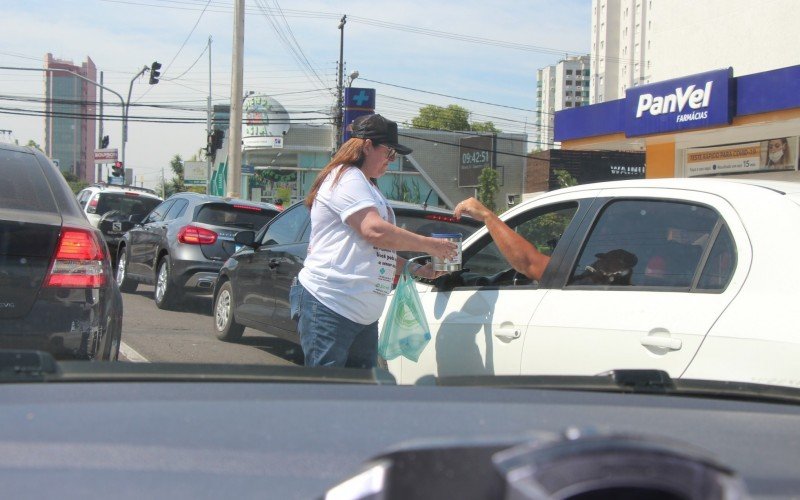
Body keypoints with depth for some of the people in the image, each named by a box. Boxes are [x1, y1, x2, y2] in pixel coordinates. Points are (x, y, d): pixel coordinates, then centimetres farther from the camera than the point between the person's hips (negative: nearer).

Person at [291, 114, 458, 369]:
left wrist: (417, 269, 16)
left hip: (363, 315, 10)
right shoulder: (347, 178, -8)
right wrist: (430, 245, -11)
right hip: (329, 306, -10)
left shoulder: (368, 187, 25)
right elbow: (375, 231, -20)